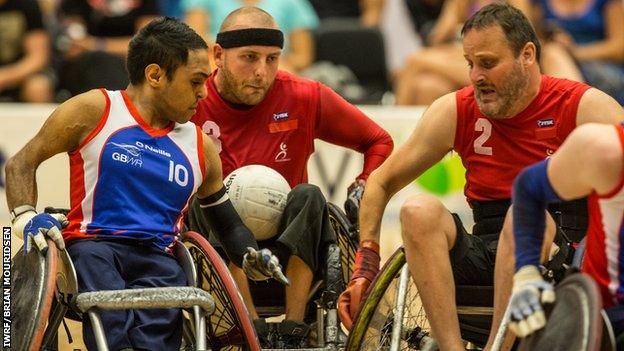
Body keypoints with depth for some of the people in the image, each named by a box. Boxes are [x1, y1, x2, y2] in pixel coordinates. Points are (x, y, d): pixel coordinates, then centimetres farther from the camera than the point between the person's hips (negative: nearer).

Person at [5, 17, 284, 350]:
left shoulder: (200, 146, 22)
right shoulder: (95, 112, 10)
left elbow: (226, 220, 32)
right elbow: (22, 163, 13)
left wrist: (251, 258, 11)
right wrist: (26, 217, -6)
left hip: (158, 259, 3)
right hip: (93, 244, -3)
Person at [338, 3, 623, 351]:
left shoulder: (584, 107, -2)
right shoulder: (455, 111, 8)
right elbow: (382, 182, 15)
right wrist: (366, 267, 5)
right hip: (484, 254, 4)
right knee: (419, 211, -23)